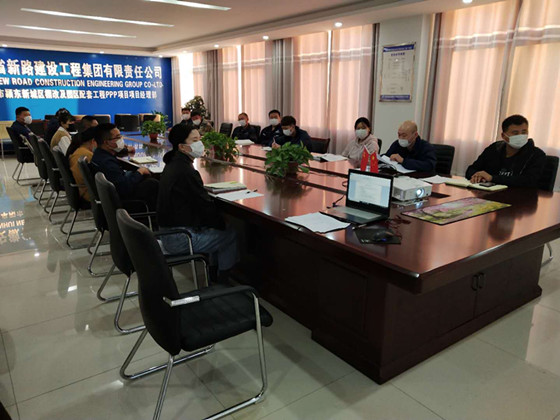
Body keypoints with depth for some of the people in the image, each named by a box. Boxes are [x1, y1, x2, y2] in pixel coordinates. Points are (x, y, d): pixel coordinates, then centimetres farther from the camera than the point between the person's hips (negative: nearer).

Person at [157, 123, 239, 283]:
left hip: (168, 232, 10)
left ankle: (214, 272, 30)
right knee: (230, 235, 3)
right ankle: (223, 283, 18)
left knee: (216, 228, 21)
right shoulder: (185, 171, -24)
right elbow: (206, 205, -18)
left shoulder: (173, 164, 7)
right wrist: (222, 224, 0)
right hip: (179, 239, -9)